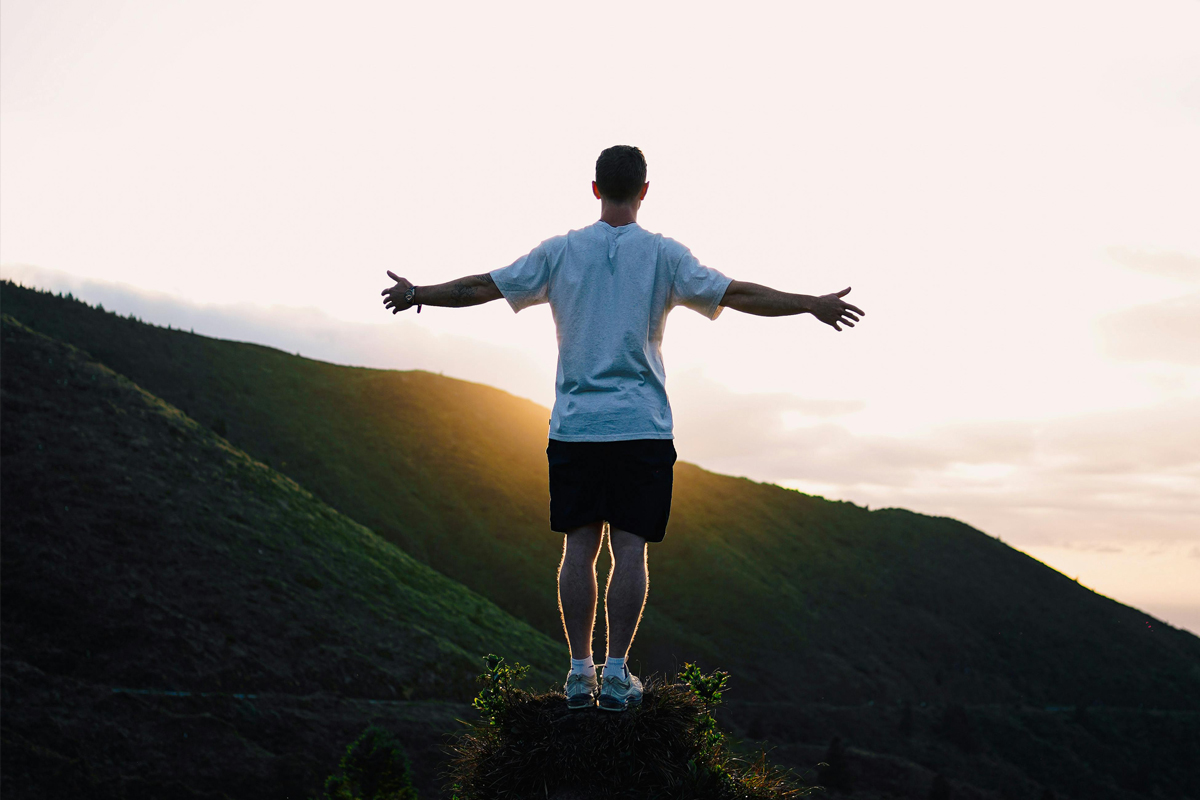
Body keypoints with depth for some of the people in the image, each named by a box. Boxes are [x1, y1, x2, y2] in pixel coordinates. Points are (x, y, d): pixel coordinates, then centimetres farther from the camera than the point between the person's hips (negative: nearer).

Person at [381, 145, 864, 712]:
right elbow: (735, 294, -4)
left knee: (579, 547, 5)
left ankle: (579, 672, 7)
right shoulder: (663, 254, 0)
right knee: (630, 549, 1)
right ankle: (615, 675, 1)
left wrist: (416, 295, 22)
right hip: (642, 427, -2)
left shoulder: (561, 252, 4)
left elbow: (482, 287, 8)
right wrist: (812, 305, 3)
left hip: (573, 426, 2)